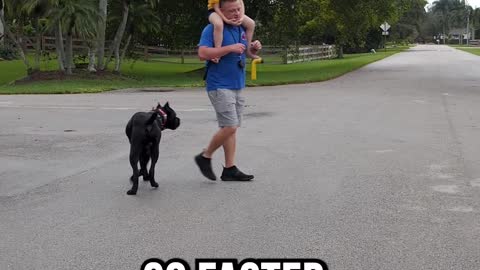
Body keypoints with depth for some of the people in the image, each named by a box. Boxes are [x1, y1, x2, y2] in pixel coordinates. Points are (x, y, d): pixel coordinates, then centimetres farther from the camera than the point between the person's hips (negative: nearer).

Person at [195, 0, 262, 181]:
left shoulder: (241, 29, 13)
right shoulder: (212, 29, -11)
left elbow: (245, 51, 27)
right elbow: (203, 53, -23)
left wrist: (255, 48, 3)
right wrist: (229, 48, -25)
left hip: (237, 86, 8)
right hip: (219, 86, -8)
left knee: (231, 128, 7)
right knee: (229, 127, -14)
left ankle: (229, 169, 11)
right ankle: (205, 157, 6)